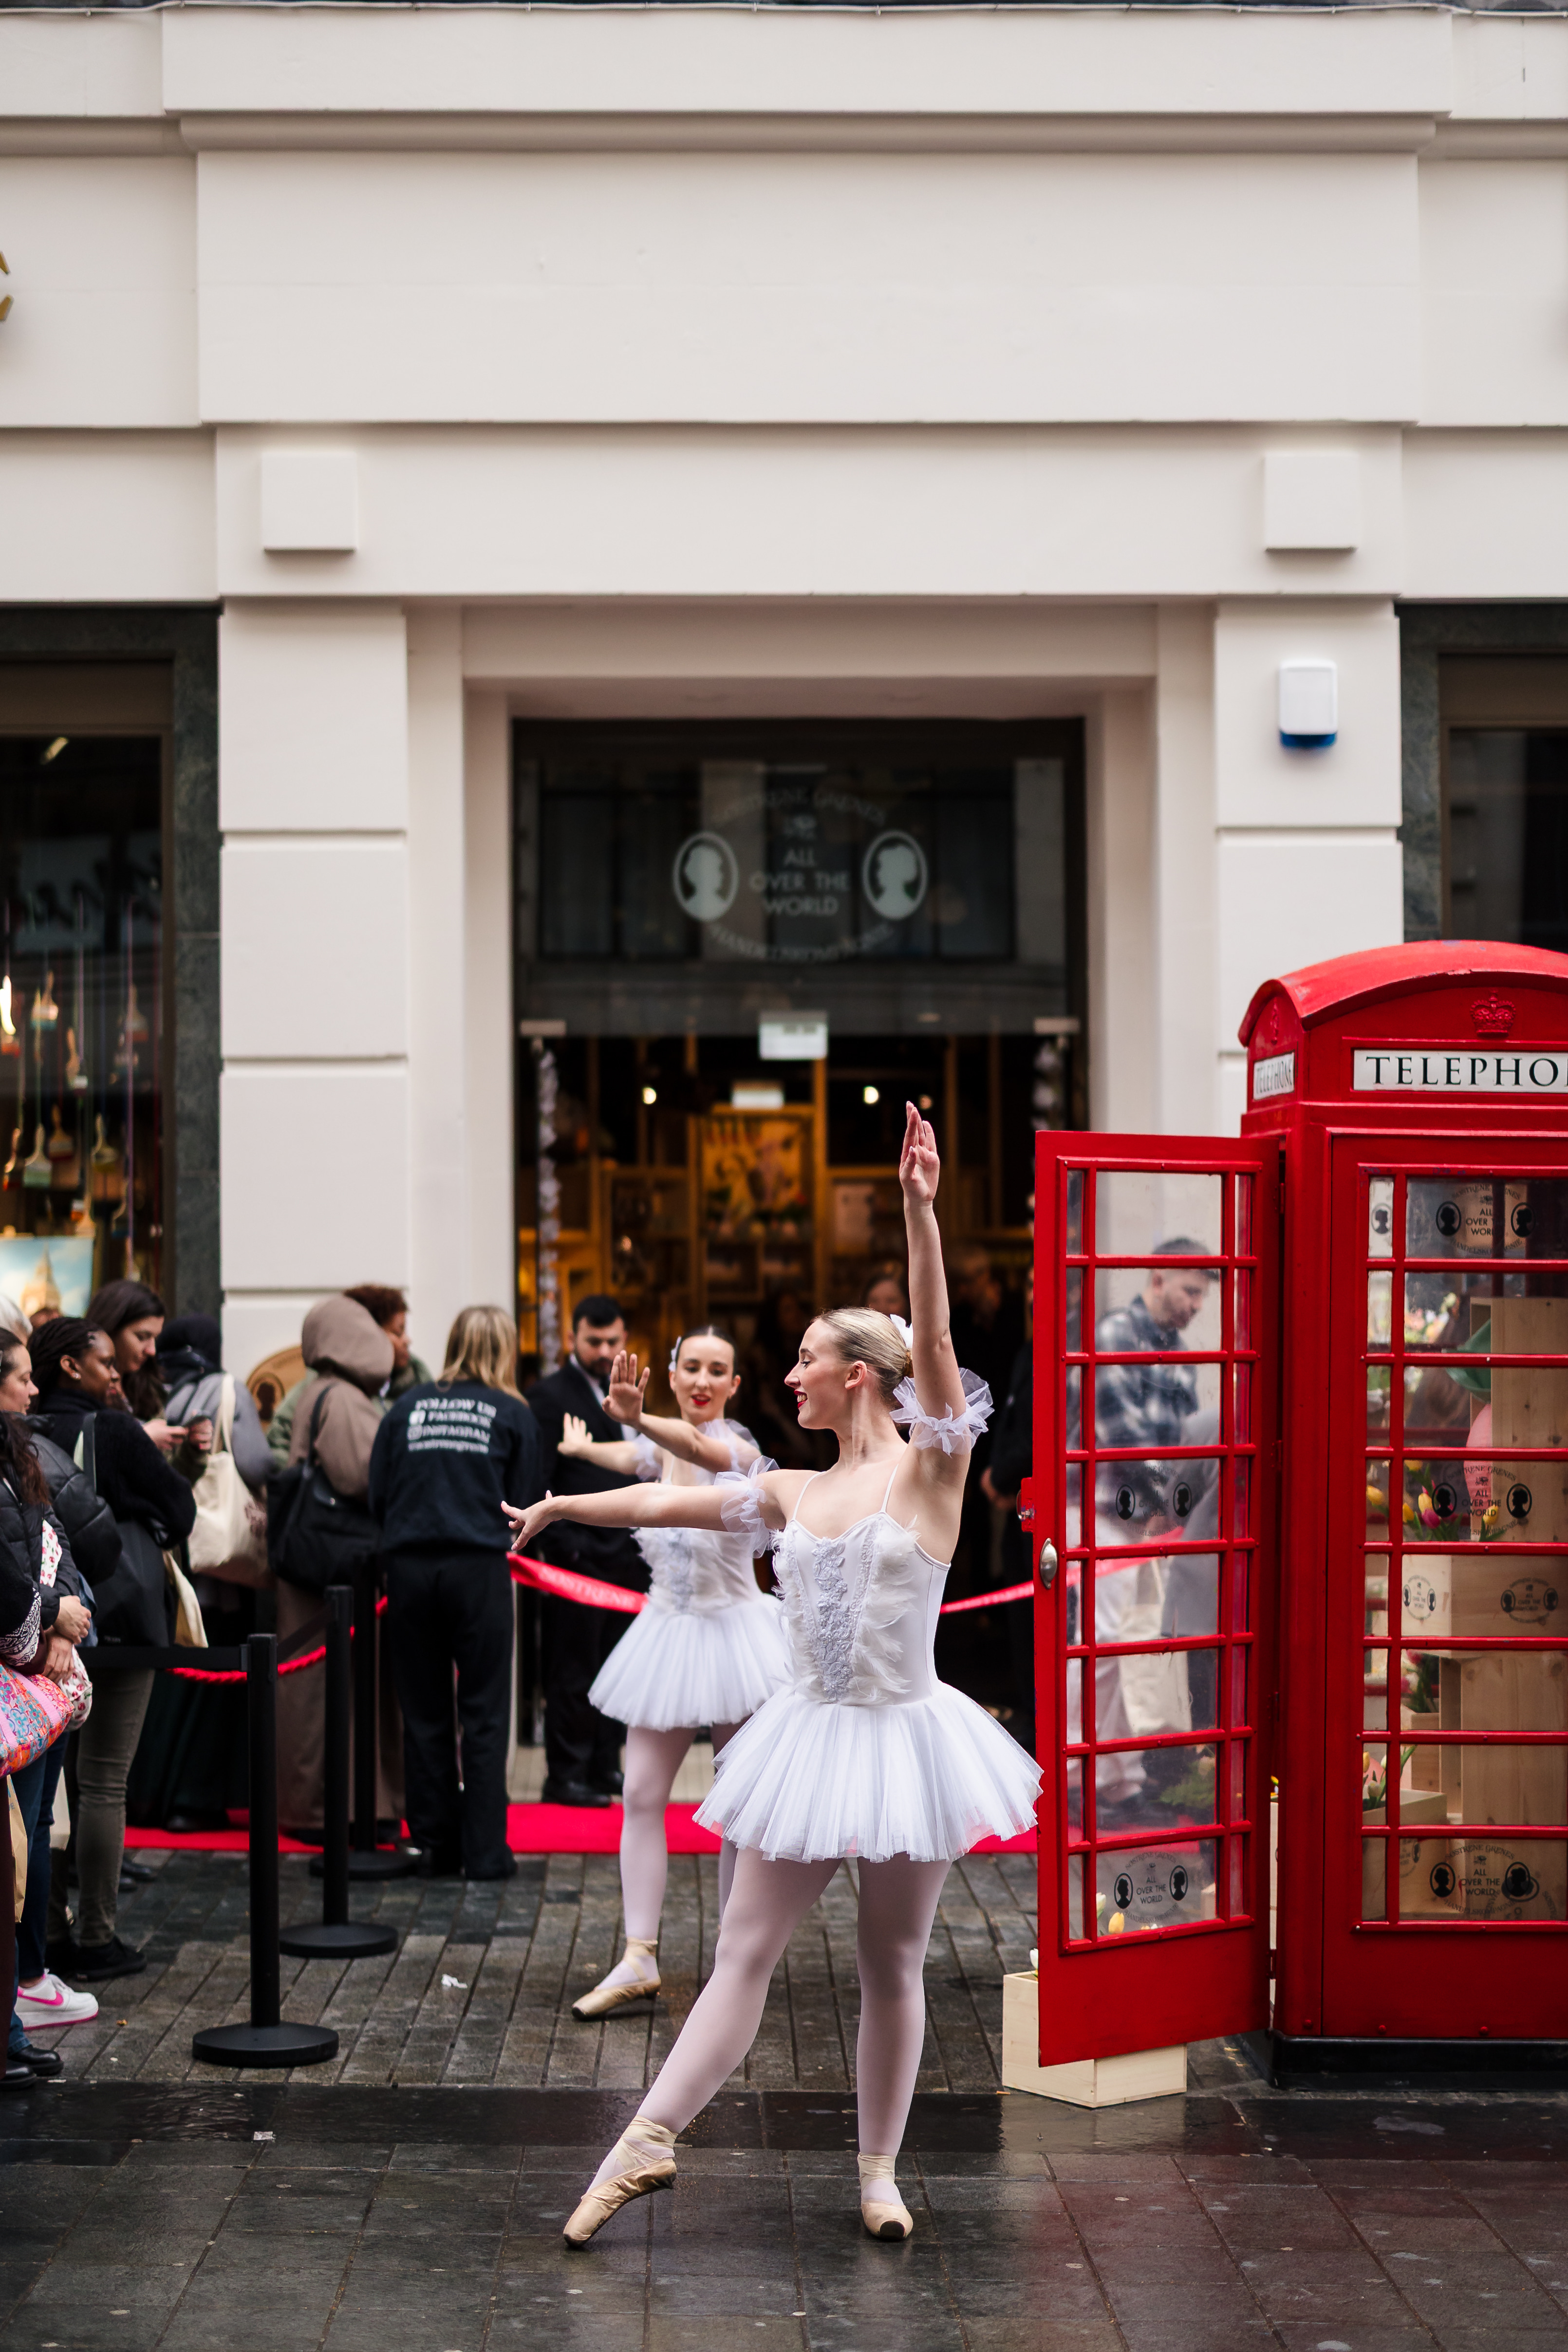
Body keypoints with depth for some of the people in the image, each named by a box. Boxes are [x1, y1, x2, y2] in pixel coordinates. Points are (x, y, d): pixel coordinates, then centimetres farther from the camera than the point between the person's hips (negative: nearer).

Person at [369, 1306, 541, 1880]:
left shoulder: (408, 1407, 8)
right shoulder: (513, 1414, 4)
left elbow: (376, 1495, 7)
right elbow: (526, 1503, 3)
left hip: (410, 1568, 2)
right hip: (480, 1569, -2)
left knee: (424, 1714, 9)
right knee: (484, 1714, 4)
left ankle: (436, 1846, 14)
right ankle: (485, 1850, 4)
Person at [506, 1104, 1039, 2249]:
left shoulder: (929, 1468, -5)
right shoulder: (795, 1493, 10)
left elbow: (935, 1342, -19)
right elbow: (673, 1501, 22)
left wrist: (920, 1212, -30)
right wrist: (565, 1506, 30)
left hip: (903, 1736, -4)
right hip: (810, 1735, 4)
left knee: (894, 1967, 6)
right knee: (745, 1951, 2)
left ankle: (880, 2170, 17)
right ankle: (647, 2141, -1)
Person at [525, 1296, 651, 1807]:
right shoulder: (549, 1395, -6)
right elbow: (536, 1484, -11)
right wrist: (563, 1544, -17)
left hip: (625, 1555, 7)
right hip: (580, 1554, -7)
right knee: (573, 1673, -2)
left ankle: (605, 1766, 19)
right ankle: (565, 1776, 4)